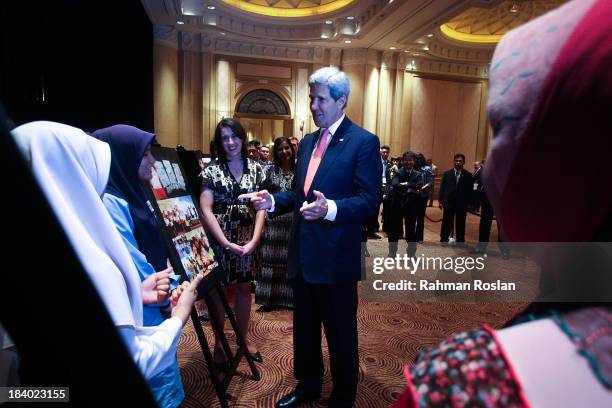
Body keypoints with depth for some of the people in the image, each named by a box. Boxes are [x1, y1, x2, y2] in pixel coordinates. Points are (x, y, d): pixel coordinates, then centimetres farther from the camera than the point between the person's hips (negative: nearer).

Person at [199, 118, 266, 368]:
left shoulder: (255, 168, 4)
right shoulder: (212, 170, -3)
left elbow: (261, 207, 1)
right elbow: (206, 209, -10)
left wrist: (255, 239, -11)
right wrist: (226, 242, -18)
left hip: (248, 240, 3)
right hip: (219, 239, -2)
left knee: (244, 289, 14)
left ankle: (243, 338, 33)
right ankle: (219, 344, 26)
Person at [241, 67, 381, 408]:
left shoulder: (364, 142, -10)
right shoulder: (308, 141, 12)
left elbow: (369, 201, -17)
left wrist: (330, 209, -33)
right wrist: (274, 201, -1)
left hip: (336, 258, -7)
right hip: (303, 254, 7)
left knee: (341, 334, 12)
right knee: (304, 328, 22)